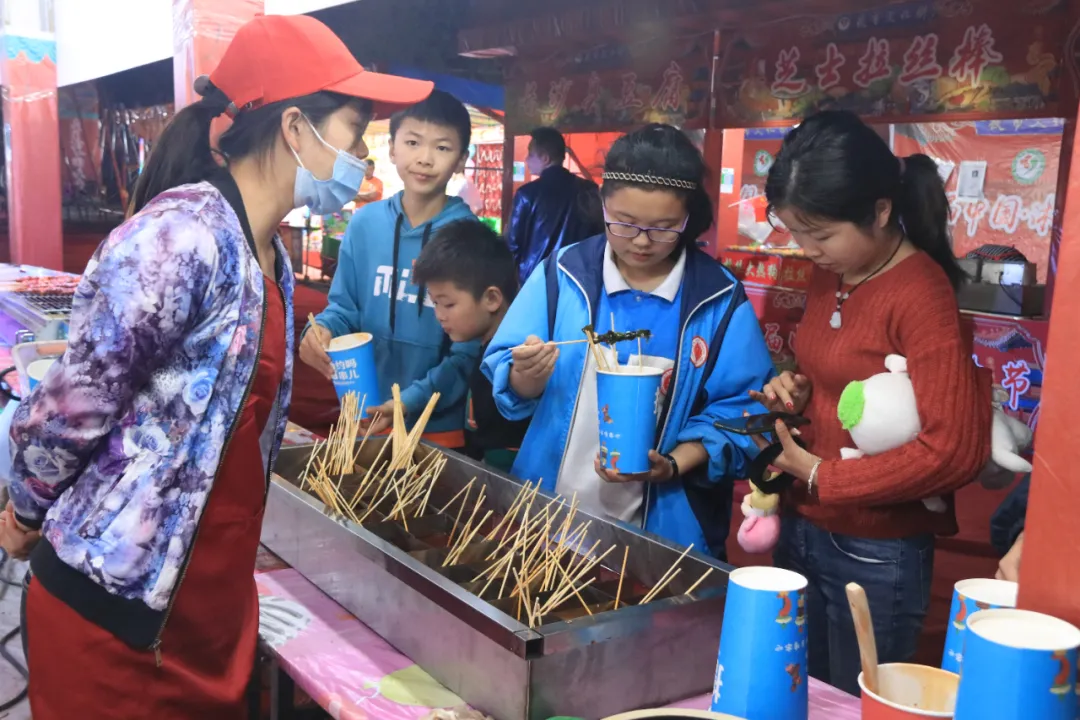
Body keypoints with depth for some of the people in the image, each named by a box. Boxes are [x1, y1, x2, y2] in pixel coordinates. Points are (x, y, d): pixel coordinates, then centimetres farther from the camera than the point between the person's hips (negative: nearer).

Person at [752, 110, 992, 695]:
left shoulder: (922, 295, -20)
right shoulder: (828, 278, 5)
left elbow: (954, 450, -25)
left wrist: (820, 476, -16)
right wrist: (799, 390, -2)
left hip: (875, 554, -7)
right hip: (801, 531, 8)